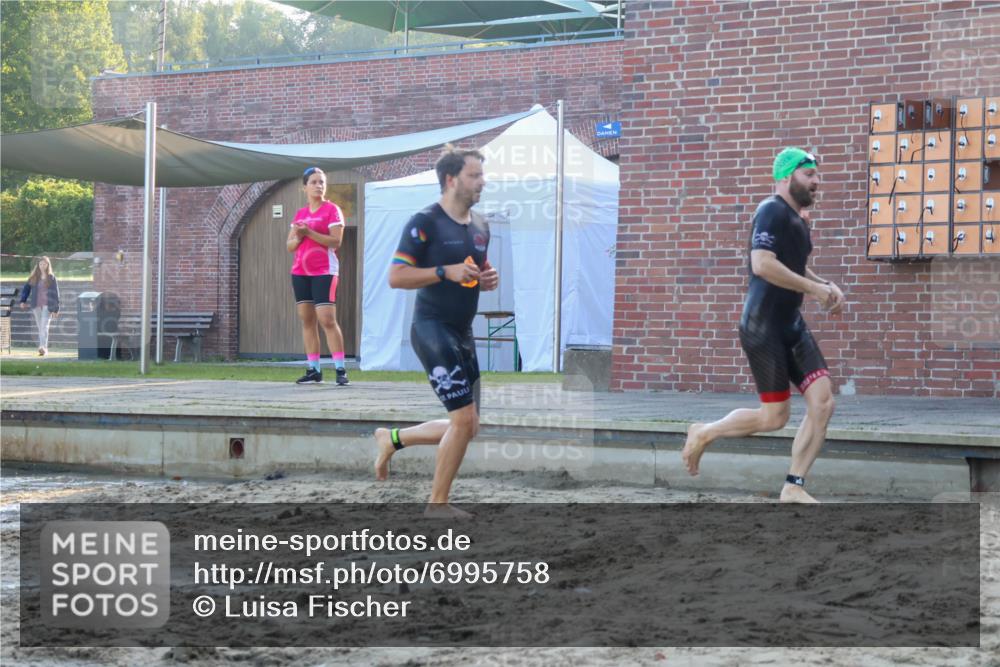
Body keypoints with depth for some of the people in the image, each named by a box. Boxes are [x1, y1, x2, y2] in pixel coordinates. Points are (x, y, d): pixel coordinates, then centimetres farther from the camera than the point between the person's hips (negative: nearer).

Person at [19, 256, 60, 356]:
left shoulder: (51, 277, 1)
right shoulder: (33, 277, 8)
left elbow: (55, 293, 2)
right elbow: (26, 288, 10)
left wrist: (56, 309, -1)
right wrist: (23, 301, -4)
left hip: (47, 305, -3)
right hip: (36, 305, 3)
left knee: (44, 326, -17)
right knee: (40, 328, 8)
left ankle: (43, 347, -26)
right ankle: (44, 349, 15)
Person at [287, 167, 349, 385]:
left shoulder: (332, 210, -2)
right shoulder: (300, 213, 15)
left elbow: (336, 241, -13)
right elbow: (289, 245, 14)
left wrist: (309, 232, -19)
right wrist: (298, 237, -8)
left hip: (324, 271, -6)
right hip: (300, 272, 6)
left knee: (327, 319, -14)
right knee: (306, 320, 4)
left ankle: (340, 369, -12)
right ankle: (313, 370, 6)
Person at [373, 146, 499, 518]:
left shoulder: (480, 226, 13)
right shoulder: (425, 223, -11)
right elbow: (396, 277, -14)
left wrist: (487, 280, 3)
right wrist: (446, 272, -23)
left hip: (462, 333, 9)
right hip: (433, 329, -8)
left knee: (467, 427, 10)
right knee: (464, 419, -12)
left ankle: (392, 438, 29)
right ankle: (438, 504, 2)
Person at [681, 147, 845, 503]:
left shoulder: (798, 219, 16)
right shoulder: (772, 211, -13)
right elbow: (762, 264, -27)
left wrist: (827, 286, 12)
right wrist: (815, 288, -21)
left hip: (792, 325, 9)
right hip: (763, 326, -9)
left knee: (822, 402, -3)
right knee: (775, 416, -5)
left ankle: (793, 487, 2)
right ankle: (703, 433, 18)